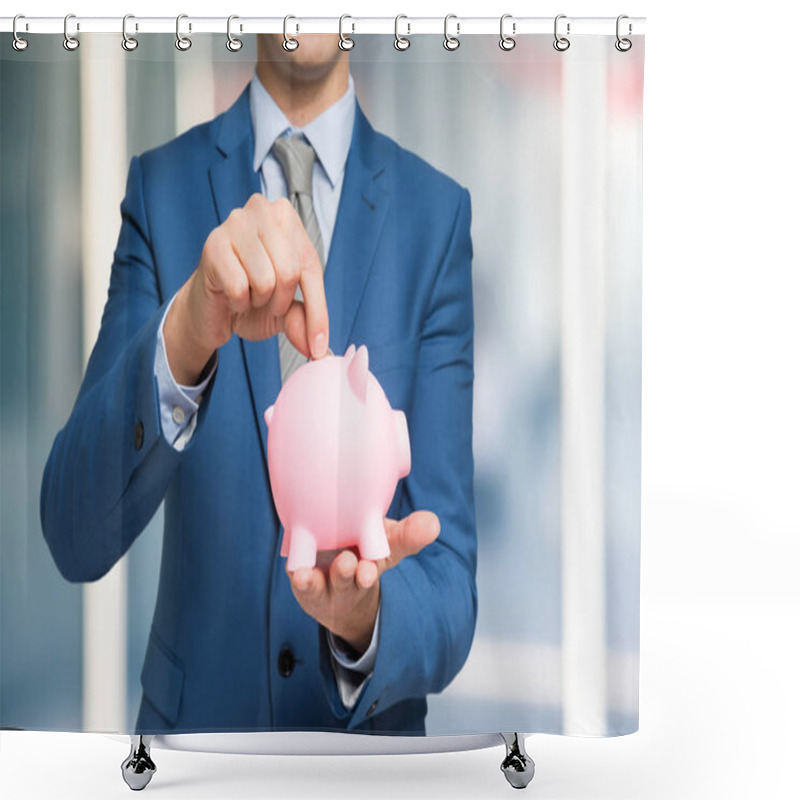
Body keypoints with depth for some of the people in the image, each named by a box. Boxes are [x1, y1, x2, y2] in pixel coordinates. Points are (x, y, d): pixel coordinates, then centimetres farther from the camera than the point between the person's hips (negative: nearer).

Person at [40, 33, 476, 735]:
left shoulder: (438, 213, -8)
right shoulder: (162, 187, -8)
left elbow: (450, 572, -11)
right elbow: (76, 536, -17)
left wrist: (367, 617, -32)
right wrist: (186, 331, -33)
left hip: (369, 724, 0)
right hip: (198, 704, 1)